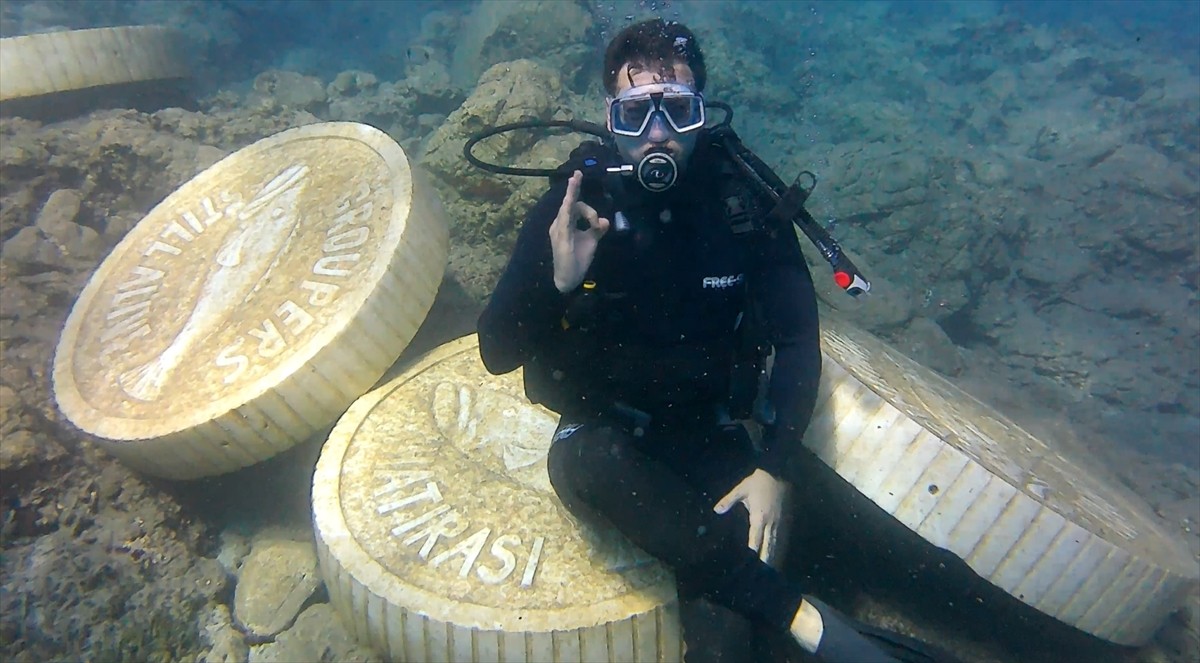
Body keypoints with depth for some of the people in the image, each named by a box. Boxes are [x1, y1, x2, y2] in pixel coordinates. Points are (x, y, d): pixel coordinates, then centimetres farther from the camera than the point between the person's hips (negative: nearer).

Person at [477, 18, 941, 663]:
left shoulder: (743, 199, -9)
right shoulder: (571, 207, -11)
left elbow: (797, 339, -5)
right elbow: (497, 354, -14)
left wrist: (773, 469, -15)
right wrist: (558, 283, -33)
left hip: (707, 430, 0)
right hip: (601, 432, 1)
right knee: (583, 460, -37)